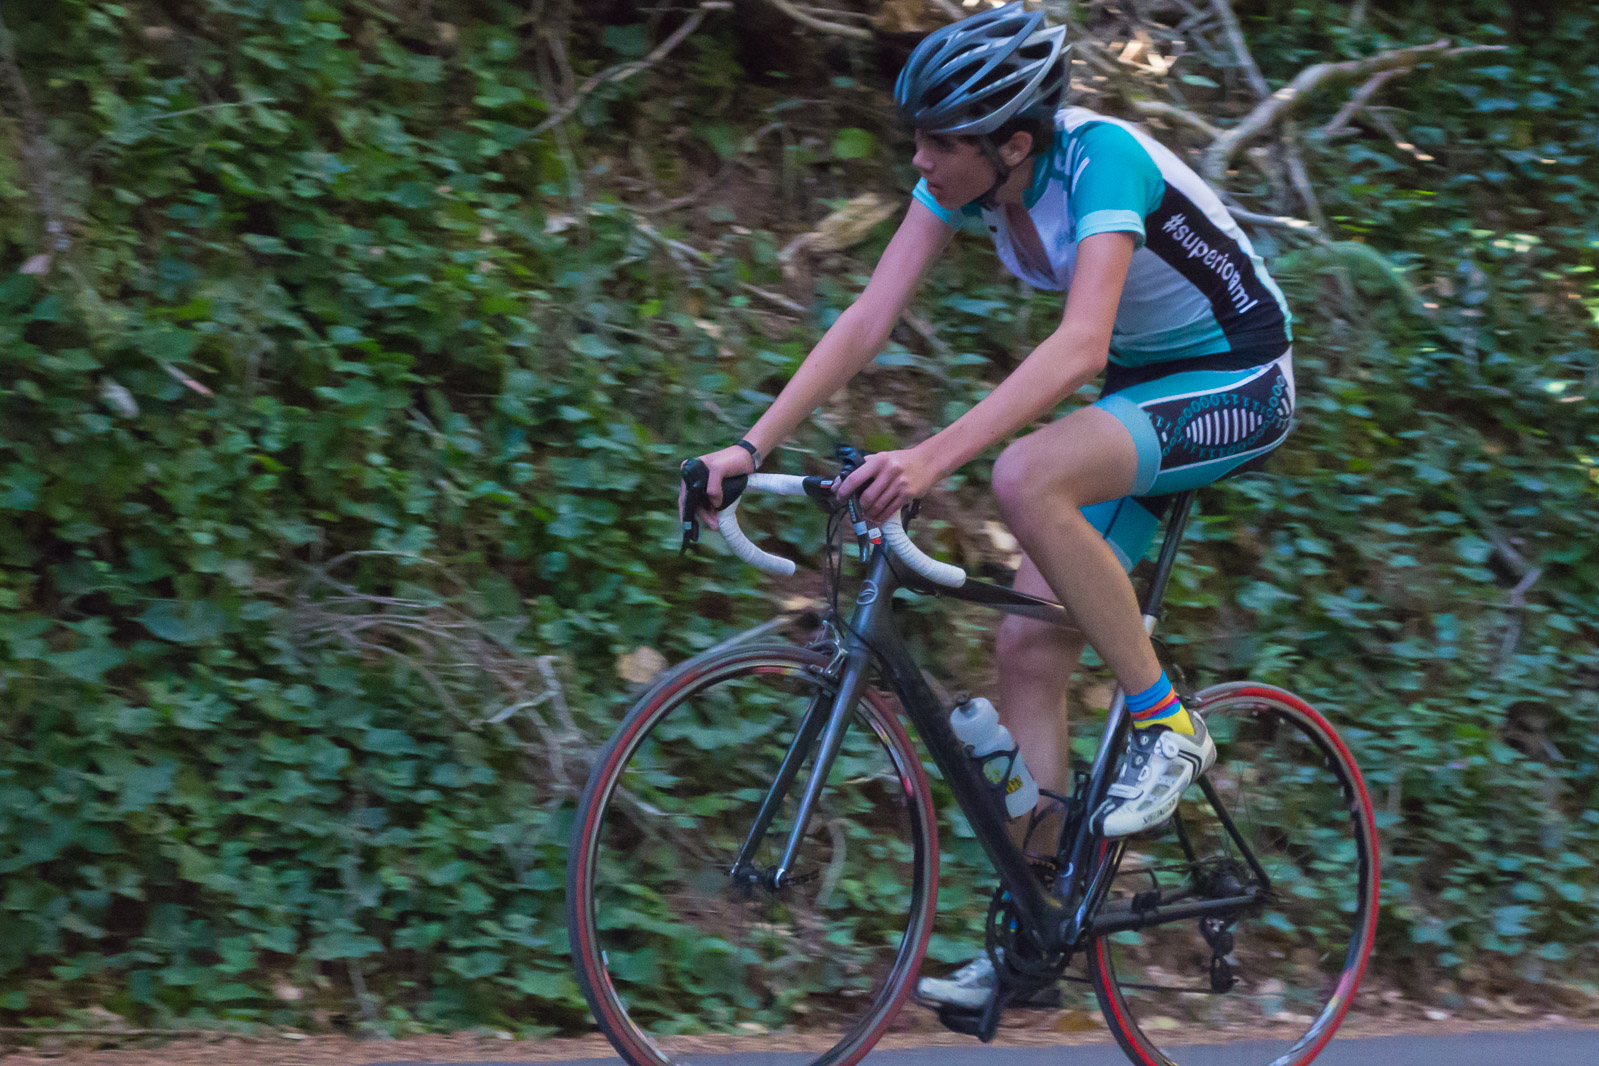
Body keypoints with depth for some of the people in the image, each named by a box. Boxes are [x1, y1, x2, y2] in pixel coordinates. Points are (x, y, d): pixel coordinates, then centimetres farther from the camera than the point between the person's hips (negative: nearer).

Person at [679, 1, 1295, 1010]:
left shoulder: (1100, 157, -30)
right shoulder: (965, 180, -9)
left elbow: (1080, 343, -41)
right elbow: (868, 320, -10)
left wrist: (931, 458, -50)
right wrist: (750, 445, -21)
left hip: (1239, 384, -8)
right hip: (1143, 389, 8)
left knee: (1026, 476, -32)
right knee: (1029, 643, -3)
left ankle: (1166, 723, -16)